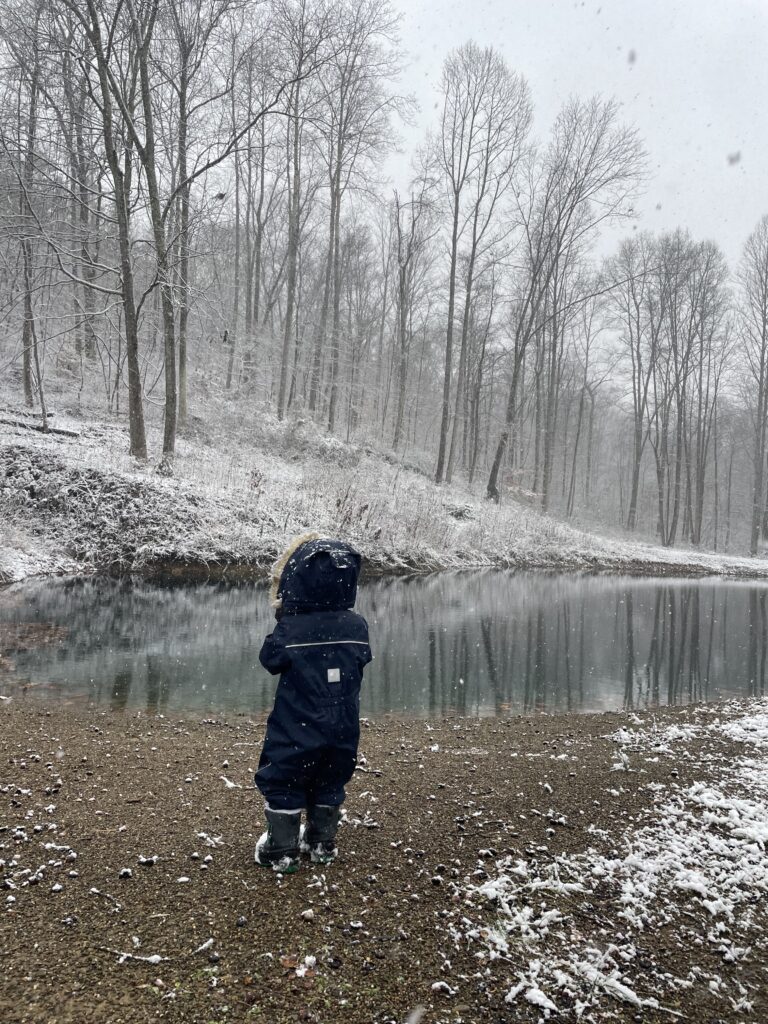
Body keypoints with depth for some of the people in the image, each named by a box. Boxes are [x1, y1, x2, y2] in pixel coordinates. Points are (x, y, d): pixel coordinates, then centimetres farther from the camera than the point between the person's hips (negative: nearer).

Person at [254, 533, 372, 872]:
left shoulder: (289, 629, -19)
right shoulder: (356, 626, -9)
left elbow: (270, 660, -3)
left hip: (297, 729, -4)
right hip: (342, 728, 4)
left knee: (283, 785, 13)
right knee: (329, 785, 22)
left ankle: (282, 850, 20)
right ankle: (322, 843, 33)